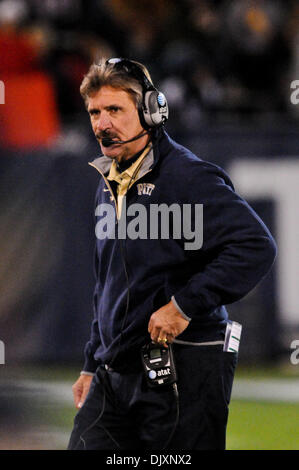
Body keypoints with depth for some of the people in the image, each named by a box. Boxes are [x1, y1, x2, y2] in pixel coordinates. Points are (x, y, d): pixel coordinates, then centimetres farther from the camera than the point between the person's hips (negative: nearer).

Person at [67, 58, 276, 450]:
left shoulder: (189, 176, -12)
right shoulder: (110, 186, 16)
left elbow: (257, 247, -23)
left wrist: (184, 305, -21)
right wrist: (92, 366, 24)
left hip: (183, 370, -8)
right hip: (115, 373, 8)